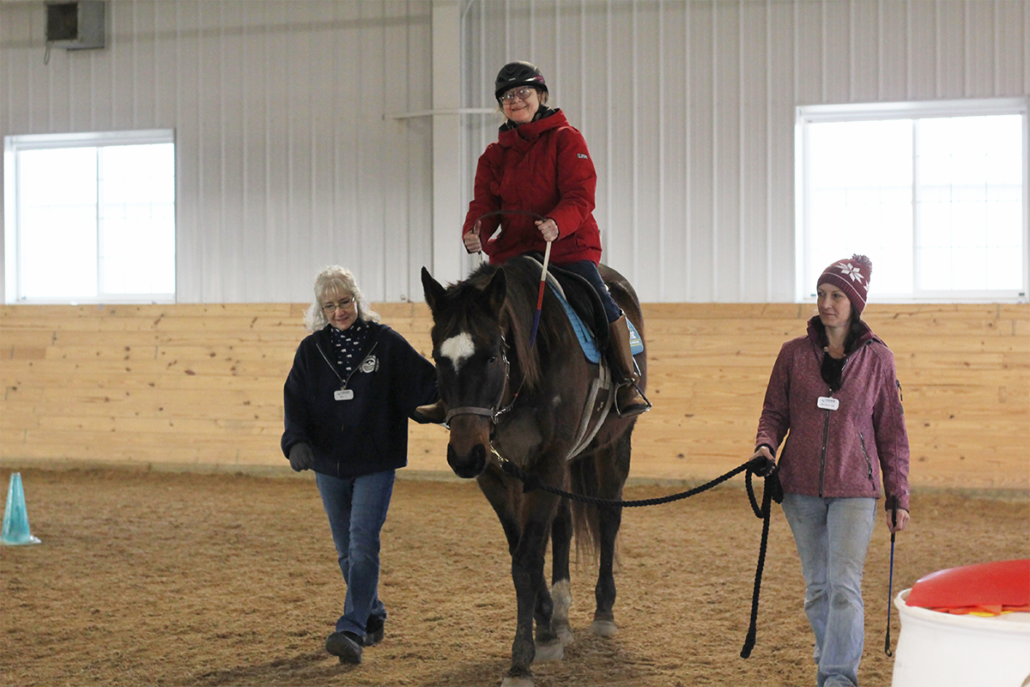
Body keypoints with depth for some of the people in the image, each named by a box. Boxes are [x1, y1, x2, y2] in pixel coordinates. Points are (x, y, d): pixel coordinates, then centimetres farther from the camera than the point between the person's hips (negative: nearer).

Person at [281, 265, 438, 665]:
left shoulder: (386, 343, -5)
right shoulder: (311, 350, 3)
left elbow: (427, 386, -5)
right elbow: (296, 402, 0)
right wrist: (296, 441, -18)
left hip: (375, 464, -4)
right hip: (329, 466, 4)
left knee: (363, 545, -13)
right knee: (346, 552, 13)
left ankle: (351, 630, -17)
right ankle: (373, 618, 31)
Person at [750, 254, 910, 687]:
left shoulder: (877, 358, 1)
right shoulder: (794, 354, 4)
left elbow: (892, 432, 4)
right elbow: (774, 411, 10)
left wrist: (898, 496, 3)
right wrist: (765, 445, -12)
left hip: (854, 489, -2)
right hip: (801, 489, 2)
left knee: (844, 586, -11)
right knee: (816, 587, 11)